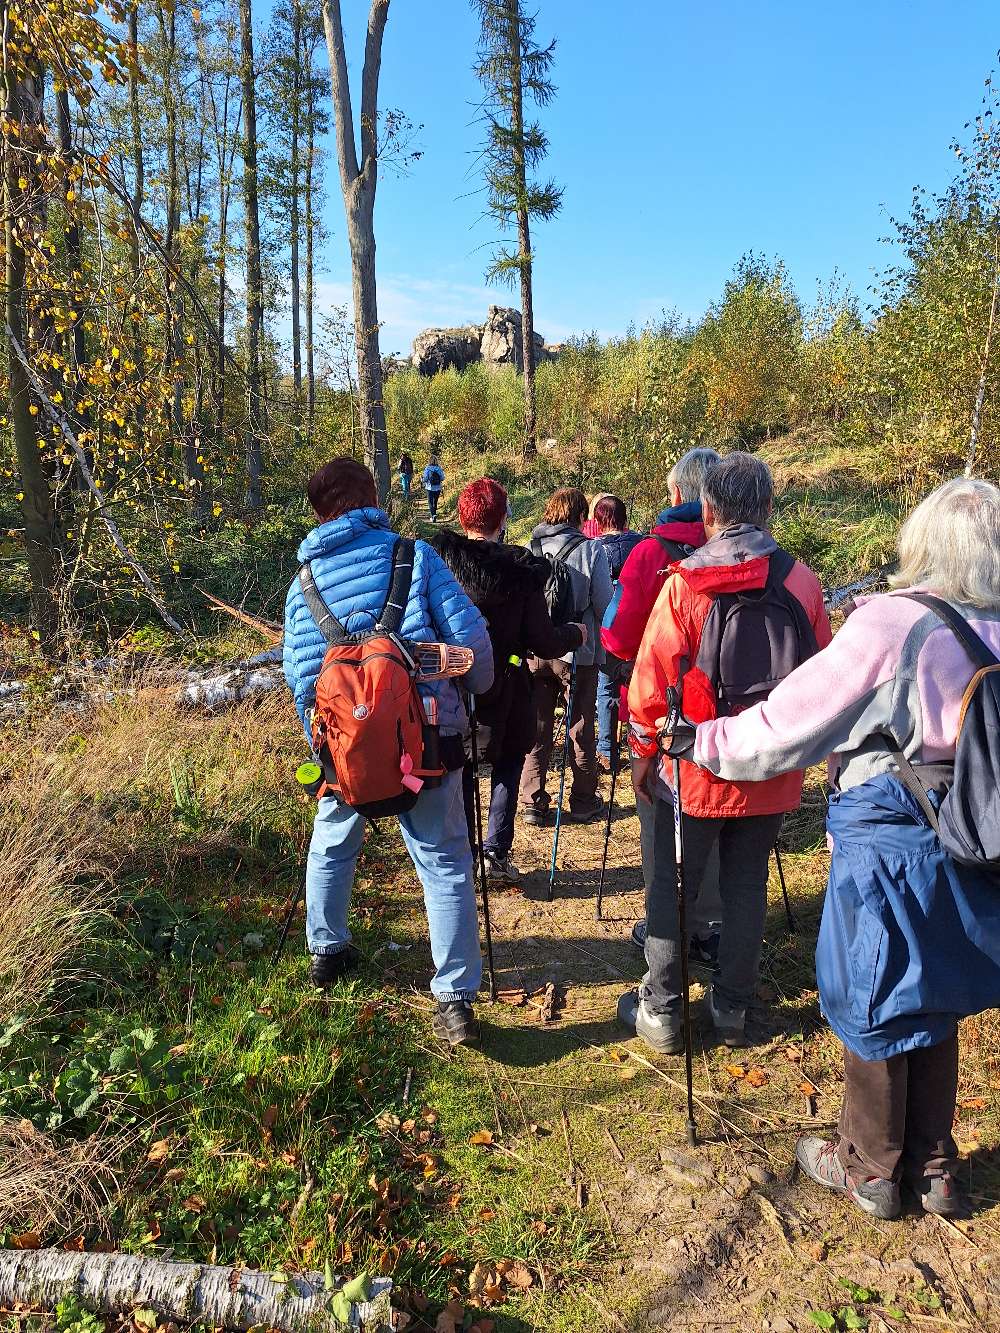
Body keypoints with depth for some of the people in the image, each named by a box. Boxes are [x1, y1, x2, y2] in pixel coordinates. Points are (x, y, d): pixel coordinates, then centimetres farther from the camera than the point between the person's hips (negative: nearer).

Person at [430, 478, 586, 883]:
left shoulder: (436, 559, -9)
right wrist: (576, 634, 10)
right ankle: (497, 852, 12)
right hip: (504, 691, -1)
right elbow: (543, 642, -10)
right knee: (508, 765, 18)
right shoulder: (522, 570, -12)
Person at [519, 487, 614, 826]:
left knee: (536, 729, 11)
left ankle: (532, 804, 14)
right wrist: (599, 640, 10)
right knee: (581, 729, 12)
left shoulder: (529, 549, -2)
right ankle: (584, 802, 21)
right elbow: (604, 604, -7)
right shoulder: (590, 550, -9)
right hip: (578, 651, -2)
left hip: (534, 651, 2)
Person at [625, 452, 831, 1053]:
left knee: (671, 886, 11)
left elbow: (653, 680, -11)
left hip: (695, 767, -3)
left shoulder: (684, 583, -14)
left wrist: (645, 751, 2)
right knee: (748, 885, 16)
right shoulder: (802, 581, -4)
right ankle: (734, 1009, 28)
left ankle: (662, 1012, 21)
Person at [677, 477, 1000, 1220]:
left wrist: (701, 741, -5)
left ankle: (869, 1171, 33)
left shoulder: (887, 626, -21)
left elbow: (785, 727, -17)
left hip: (888, 848, -6)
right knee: (934, 1007, 22)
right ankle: (933, 1170, 39)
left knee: (873, 1011, 13)